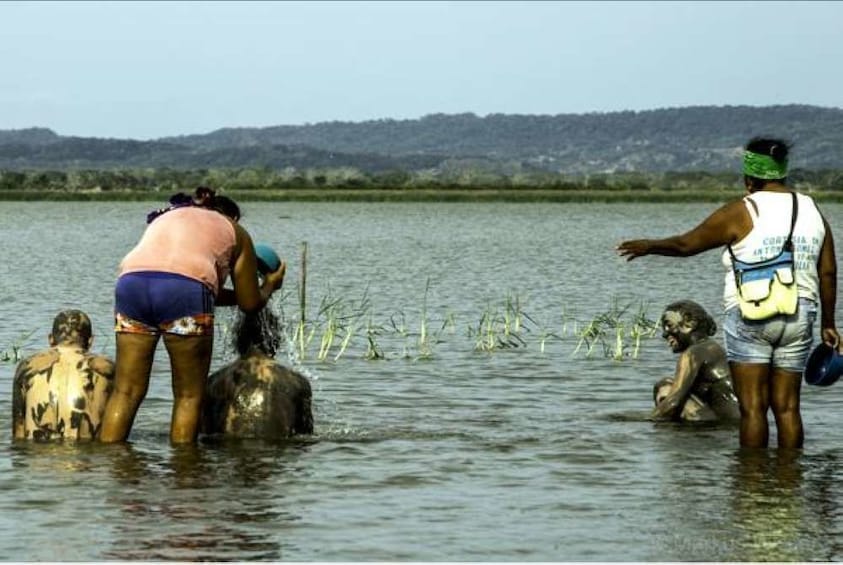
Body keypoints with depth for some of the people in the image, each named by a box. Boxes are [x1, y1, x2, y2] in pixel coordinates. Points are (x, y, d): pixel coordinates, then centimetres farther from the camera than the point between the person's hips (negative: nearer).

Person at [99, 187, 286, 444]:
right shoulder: (234, 231, 26)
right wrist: (270, 285, 44)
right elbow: (251, 303, 24)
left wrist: (236, 296, 50)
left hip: (131, 280, 4)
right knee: (189, 395, 8)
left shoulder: (166, 216, 37)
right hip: (186, 286, -4)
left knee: (126, 391, 9)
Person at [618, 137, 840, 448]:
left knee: (753, 406, -3)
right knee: (787, 406, 7)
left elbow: (686, 243, 3)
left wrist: (648, 246, 21)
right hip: (798, 318, 5)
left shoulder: (741, 212, -5)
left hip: (749, 315, -5)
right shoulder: (812, 211, 9)